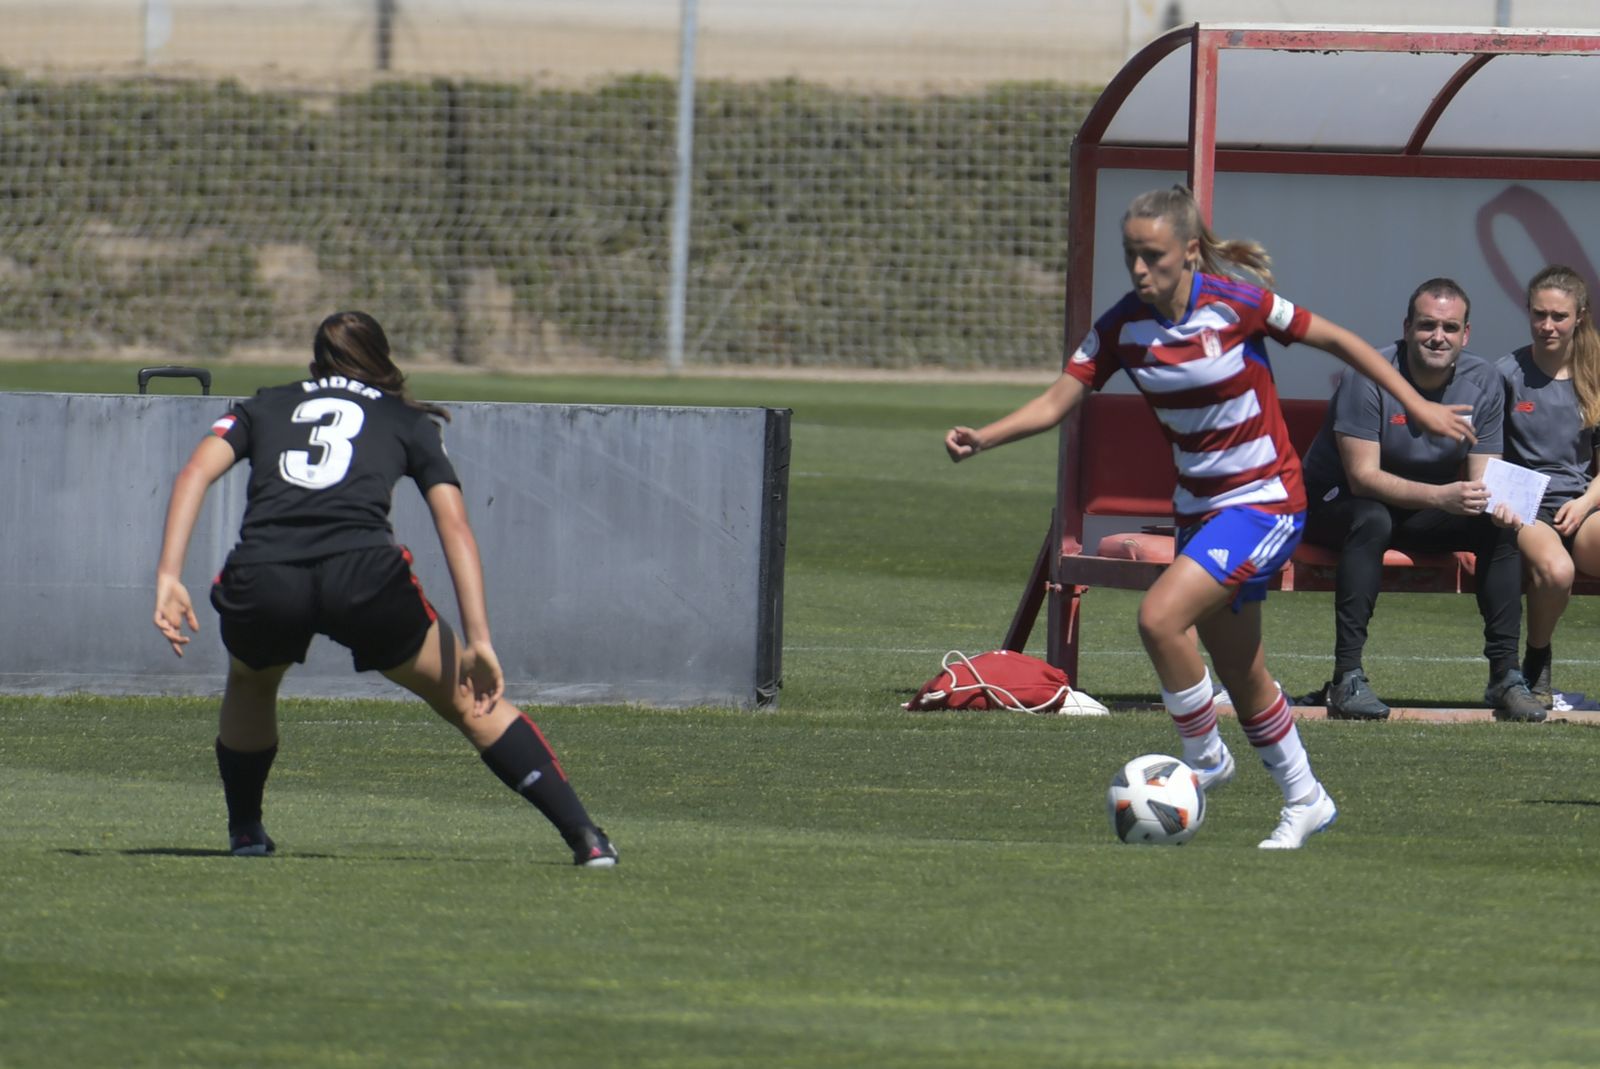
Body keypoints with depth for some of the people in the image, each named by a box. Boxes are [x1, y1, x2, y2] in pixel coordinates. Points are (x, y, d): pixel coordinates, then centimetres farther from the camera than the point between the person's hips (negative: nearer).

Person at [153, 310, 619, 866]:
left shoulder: (263, 407, 29)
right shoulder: (408, 422, 26)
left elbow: (195, 473, 11)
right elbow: (455, 526, 14)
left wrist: (168, 578, 4)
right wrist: (479, 641, 9)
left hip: (260, 580, 1)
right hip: (363, 571, -1)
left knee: (250, 684, 37)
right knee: (469, 698, 14)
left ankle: (244, 830, 35)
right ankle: (584, 835, 4)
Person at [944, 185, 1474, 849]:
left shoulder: (1237, 303, -17)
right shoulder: (1120, 329, -4)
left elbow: (1337, 341, -6)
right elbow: (1056, 402, -6)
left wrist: (1417, 406, -4)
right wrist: (983, 438, -23)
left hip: (1265, 500, -6)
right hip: (1198, 507, 6)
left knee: (1160, 616, -23)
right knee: (1241, 678, 14)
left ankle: (1205, 757, -2)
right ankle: (1305, 800, 33)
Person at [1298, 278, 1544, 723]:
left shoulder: (1482, 382, -7)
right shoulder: (1368, 376, -23)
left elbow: (1482, 476, -6)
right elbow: (1362, 476, -29)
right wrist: (1441, 496, -42)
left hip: (1421, 517, 5)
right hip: (1336, 503, -5)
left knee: (1502, 527, -19)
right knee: (1372, 520, -38)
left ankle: (1505, 674, -16)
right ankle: (1347, 677, -39)